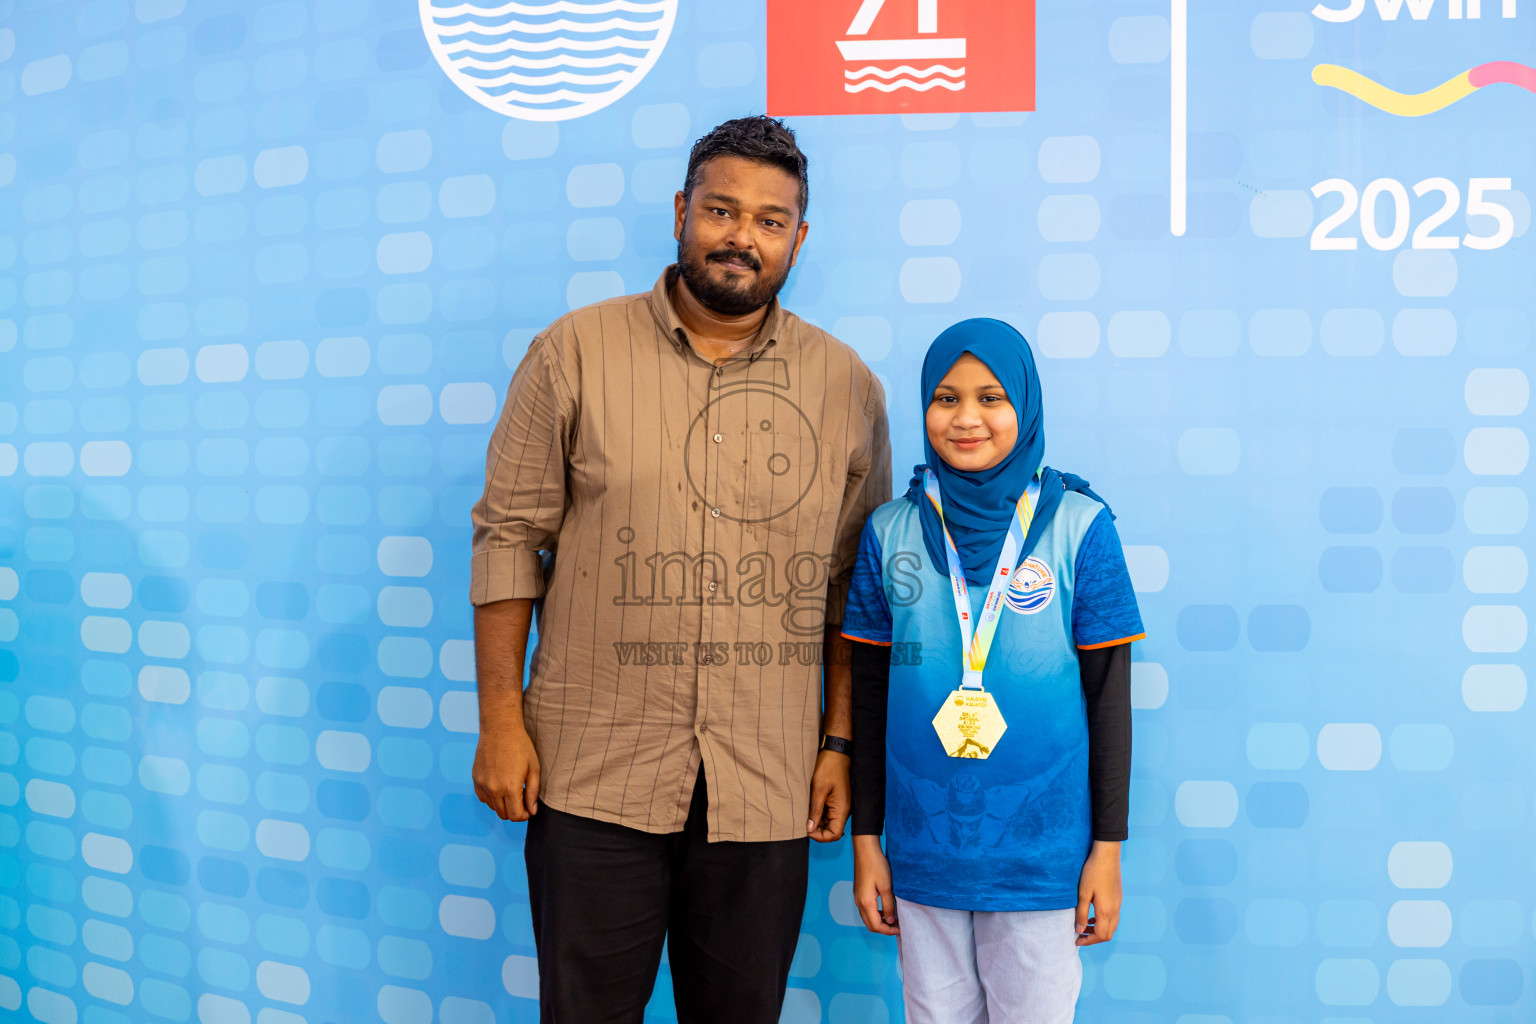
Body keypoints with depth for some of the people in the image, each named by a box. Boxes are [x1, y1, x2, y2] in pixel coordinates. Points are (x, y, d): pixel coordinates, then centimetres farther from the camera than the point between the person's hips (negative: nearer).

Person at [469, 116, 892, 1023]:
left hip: (766, 788, 2)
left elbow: (854, 585, 8)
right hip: (595, 772, -1)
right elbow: (510, 536, 0)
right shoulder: (576, 353, -1)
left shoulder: (846, 386, 4)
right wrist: (501, 718, -3)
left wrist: (841, 743, 5)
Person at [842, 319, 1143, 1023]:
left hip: (1041, 853, -2)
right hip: (921, 851, 2)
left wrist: (1108, 848, -1)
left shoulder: (1079, 526, -6)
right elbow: (869, 695, 5)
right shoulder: (890, 531, 0)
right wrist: (865, 841, 6)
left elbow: (1109, 694, -2)